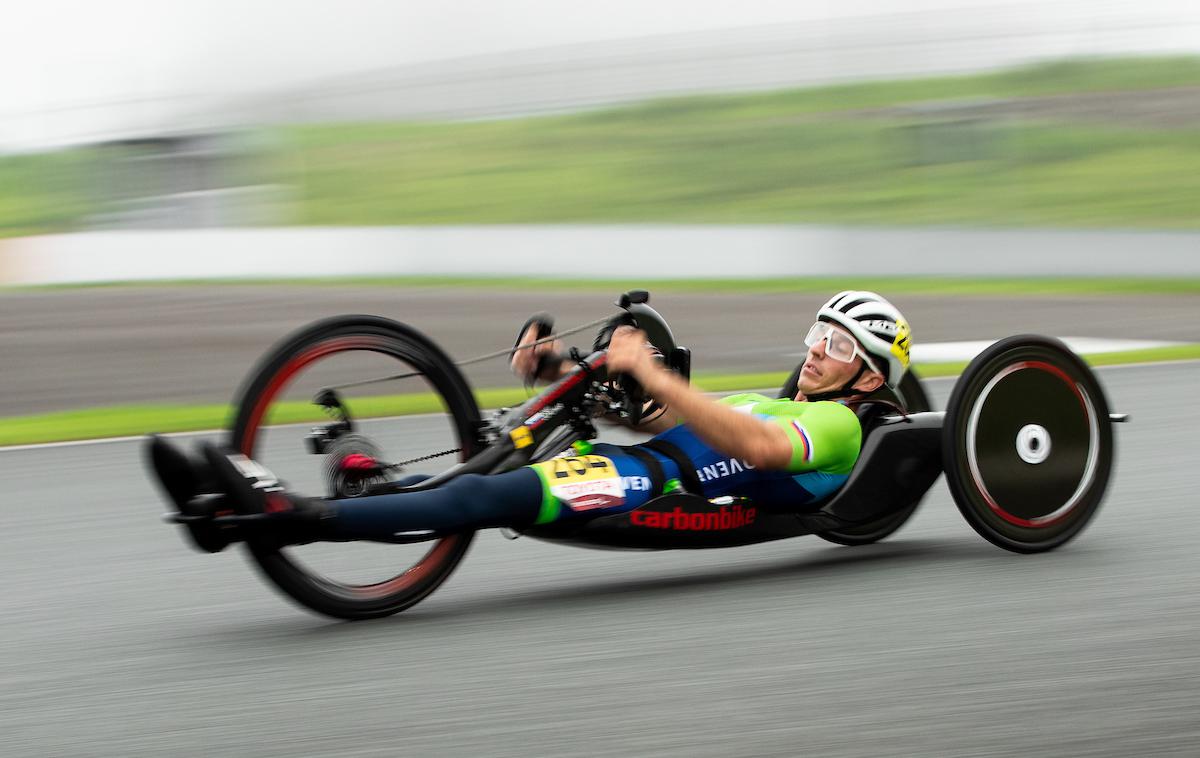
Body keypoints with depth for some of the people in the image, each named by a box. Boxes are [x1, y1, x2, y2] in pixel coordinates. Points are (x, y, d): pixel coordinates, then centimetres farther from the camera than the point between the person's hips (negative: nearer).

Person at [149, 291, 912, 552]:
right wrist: (563, 375, 16)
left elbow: (759, 445, -20)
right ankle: (244, 508, -18)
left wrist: (651, 374, -21)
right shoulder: (782, 406, 34)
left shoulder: (838, 425, 4)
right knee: (466, 480, -8)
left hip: (660, 486, -8)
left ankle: (300, 517, -42)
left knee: (488, 496, -27)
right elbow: (650, 418, 30)